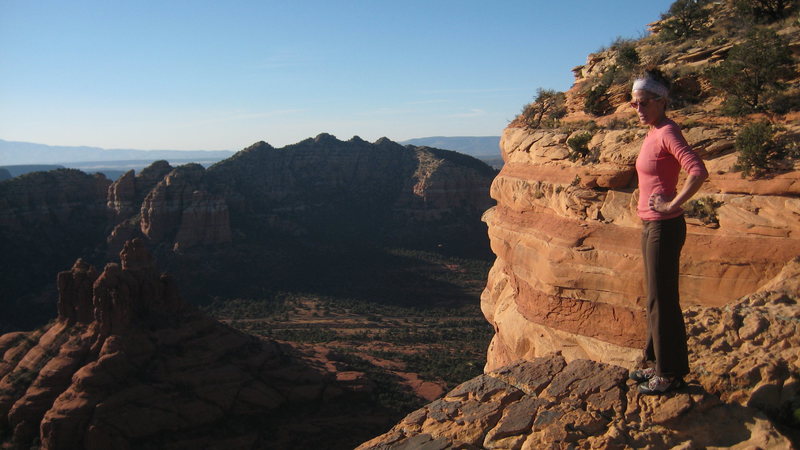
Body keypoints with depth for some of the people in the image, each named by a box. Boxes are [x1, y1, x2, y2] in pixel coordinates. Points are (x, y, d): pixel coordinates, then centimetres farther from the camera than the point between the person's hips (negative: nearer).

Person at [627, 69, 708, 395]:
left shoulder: (667, 132, -15)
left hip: (664, 227, -10)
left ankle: (670, 374, 12)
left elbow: (698, 172, -29)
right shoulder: (653, 133, 13)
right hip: (650, 225, 10)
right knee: (655, 298, 17)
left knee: (662, 301, -1)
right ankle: (658, 363, 30)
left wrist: (672, 205, -21)